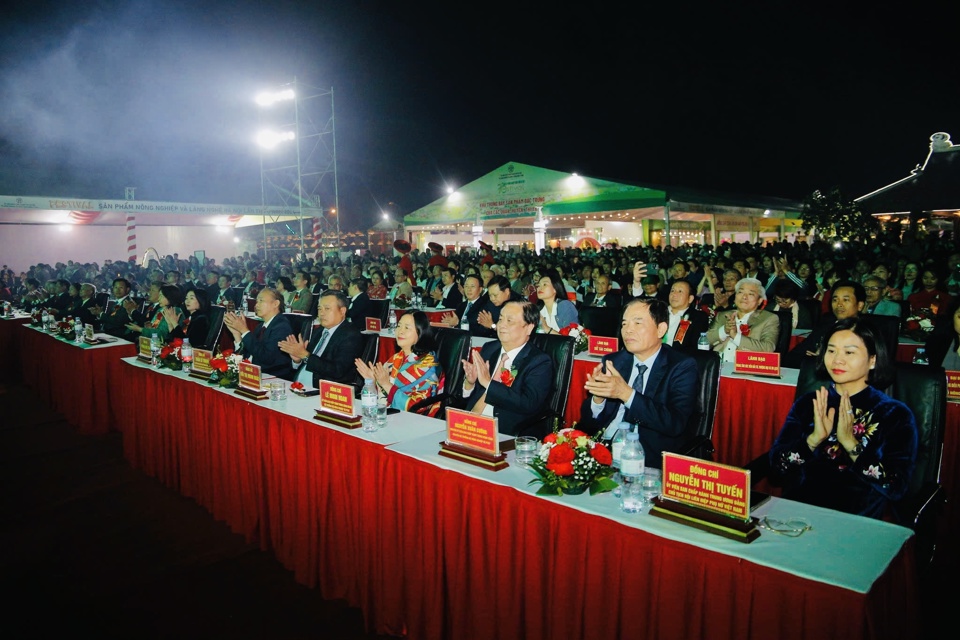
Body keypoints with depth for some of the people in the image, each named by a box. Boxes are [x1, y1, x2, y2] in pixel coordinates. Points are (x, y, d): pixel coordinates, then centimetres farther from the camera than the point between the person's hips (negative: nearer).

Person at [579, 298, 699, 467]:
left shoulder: (682, 367, -4)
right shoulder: (612, 361, 8)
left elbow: (676, 423, -18)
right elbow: (589, 421, 7)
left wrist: (627, 393, -27)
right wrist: (598, 398, -16)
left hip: (650, 459, -2)